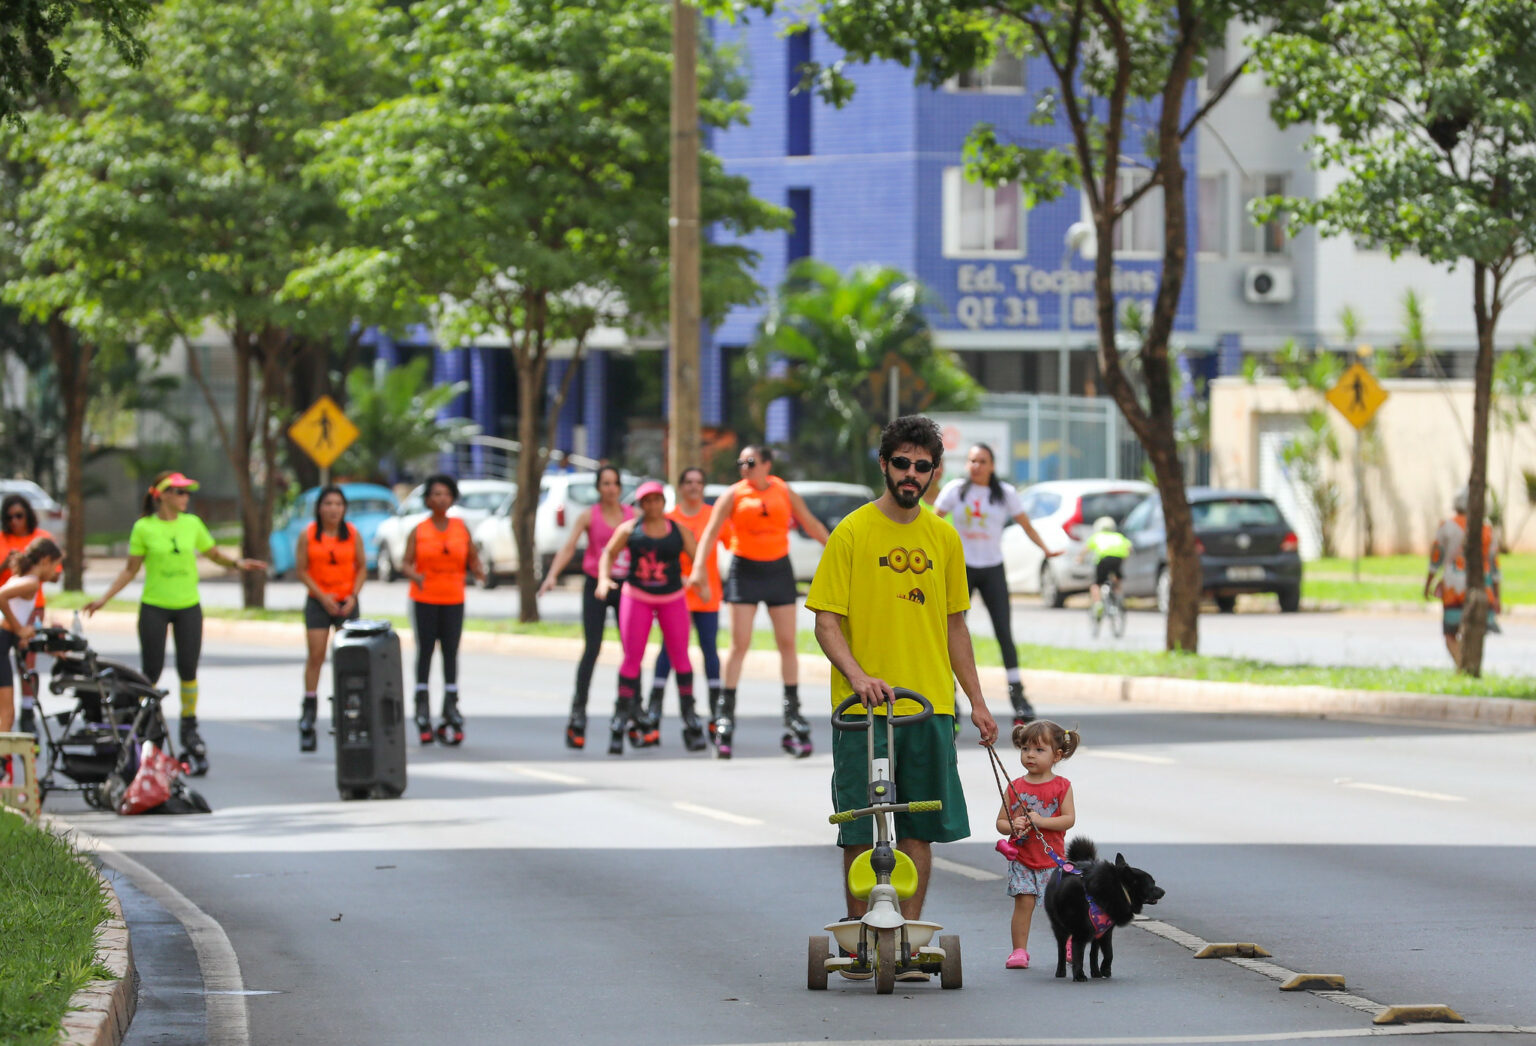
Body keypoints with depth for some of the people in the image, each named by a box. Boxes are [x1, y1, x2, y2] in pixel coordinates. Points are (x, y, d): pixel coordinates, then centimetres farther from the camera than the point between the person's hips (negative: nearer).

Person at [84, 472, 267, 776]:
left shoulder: (192, 524, 3)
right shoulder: (143, 528, -4)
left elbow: (213, 553, 14)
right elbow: (130, 569, 2)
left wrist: (237, 564, -5)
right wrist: (104, 598, -4)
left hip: (188, 607, 2)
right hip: (154, 606, -2)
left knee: (188, 670, 3)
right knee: (151, 671, 0)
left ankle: (189, 728, 17)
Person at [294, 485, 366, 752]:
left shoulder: (353, 534, 3)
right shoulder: (308, 535, -2)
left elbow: (362, 567, 7)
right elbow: (301, 570, -2)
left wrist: (353, 595, -8)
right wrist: (322, 596, -12)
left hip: (347, 603, 1)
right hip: (318, 602, -1)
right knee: (315, 656, -6)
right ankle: (309, 710, 0)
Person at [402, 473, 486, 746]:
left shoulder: (461, 528, 6)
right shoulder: (418, 532, 1)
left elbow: (472, 559, 9)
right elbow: (405, 563, -5)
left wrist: (478, 571, -12)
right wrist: (414, 576, -26)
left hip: (453, 600, 1)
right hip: (424, 599, -1)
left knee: (451, 652, -1)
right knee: (425, 650, 0)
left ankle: (450, 705, 1)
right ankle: (422, 706, 3)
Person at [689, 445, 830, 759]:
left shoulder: (784, 492, 5)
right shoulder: (733, 495, -2)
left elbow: (811, 524, 14)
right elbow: (712, 531, -9)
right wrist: (700, 565, -22)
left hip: (778, 570, 2)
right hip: (745, 570, -2)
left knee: (787, 643, 3)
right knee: (739, 644, -7)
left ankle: (792, 714, 11)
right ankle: (725, 714, -4)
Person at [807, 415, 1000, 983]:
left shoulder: (943, 537, 10)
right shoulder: (852, 532, -3)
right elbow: (826, 622, -6)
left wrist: (977, 701, 14)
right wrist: (858, 675, -22)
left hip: (930, 706, 4)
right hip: (863, 706, -3)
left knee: (918, 829, 3)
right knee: (860, 833, -1)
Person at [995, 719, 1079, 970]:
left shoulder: (1061, 786, -1)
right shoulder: (1015, 787, 4)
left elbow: (1069, 818, -10)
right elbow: (1001, 821, 6)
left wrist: (1042, 821, -22)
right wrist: (1012, 827, -16)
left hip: (1052, 859, -1)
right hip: (1021, 859, 1)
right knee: (1024, 901, -9)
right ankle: (1019, 950, -4)